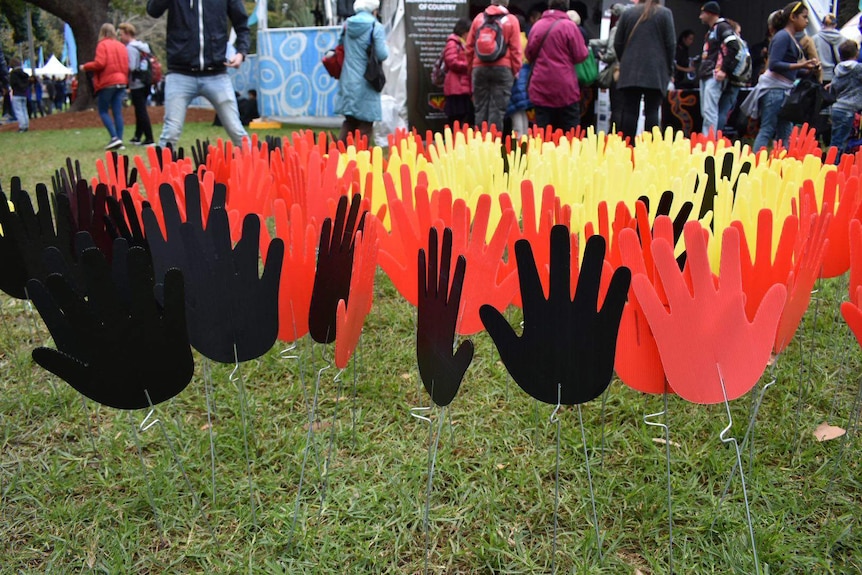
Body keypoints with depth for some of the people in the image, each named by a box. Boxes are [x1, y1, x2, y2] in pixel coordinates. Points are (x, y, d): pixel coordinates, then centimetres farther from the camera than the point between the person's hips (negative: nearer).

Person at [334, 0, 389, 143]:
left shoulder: (347, 24, 7)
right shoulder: (375, 26, -9)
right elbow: (382, 54, -13)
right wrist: (385, 46, 7)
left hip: (348, 81, 5)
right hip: (366, 83, -5)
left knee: (349, 121, 16)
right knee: (365, 123, 4)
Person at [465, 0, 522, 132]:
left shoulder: (479, 18, 11)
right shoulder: (511, 20, 3)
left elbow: (469, 46, 11)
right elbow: (515, 49, -2)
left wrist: (471, 68, 18)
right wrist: (516, 70, 5)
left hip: (480, 68, 3)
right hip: (502, 69, -2)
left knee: (480, 108, 7)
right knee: (498, 109, -2)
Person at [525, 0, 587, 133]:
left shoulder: (537, 25, 6)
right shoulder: (568, 25, -6)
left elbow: (529, 54, 15)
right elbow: (581, 55, -6)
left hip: (541, 86, 4)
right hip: (565, 87, -3)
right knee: (571, 132, 5)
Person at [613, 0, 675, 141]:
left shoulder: (627, 13, 10)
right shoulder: (665, 13, 3)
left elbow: (617, 43, 10)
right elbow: (671, 44, 0)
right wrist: (669, 68, 11)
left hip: (630, 71, 2)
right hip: (655, 71, -2)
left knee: (630, 111, 1)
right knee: (652, 112, -2)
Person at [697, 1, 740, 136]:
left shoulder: (722, 27, -4)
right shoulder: (710, 31, 24)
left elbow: (734, 47, -15)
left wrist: (724, 69, -17)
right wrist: (702, 70, 16)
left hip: (715, 76, -10)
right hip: (705, 76, 10)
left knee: (709, 111, -16)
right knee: (705, 112, 10)